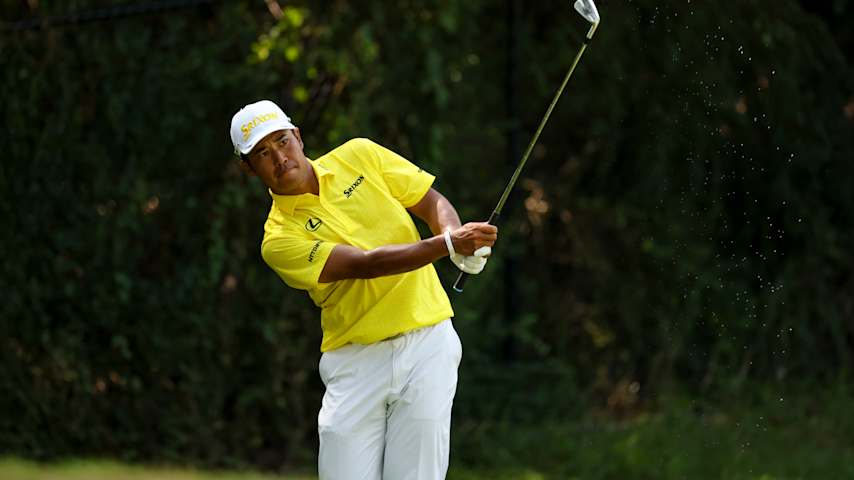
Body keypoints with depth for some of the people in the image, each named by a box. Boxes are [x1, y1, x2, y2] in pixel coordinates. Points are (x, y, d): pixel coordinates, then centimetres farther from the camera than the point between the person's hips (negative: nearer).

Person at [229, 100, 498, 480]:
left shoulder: (359, 156, 5)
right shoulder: (280, 240, -8)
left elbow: (434, 203, 9)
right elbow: (365, 264, -19)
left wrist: (456, 235, -14)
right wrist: (448, 245, -29)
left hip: (425, 343, 1)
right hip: (355, 361, -1)